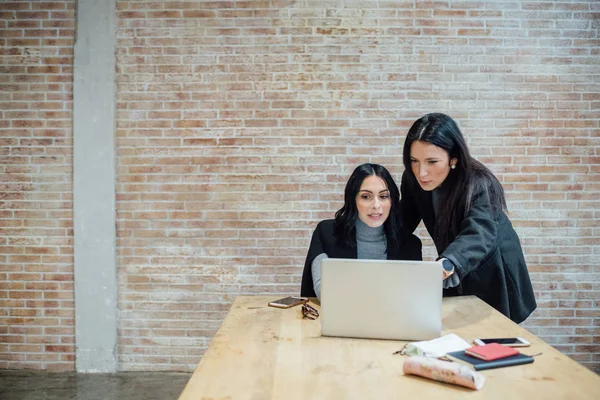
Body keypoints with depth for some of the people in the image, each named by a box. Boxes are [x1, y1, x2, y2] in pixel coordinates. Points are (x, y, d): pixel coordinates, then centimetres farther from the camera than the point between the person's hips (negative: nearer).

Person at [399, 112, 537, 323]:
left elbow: (479, 235, -50)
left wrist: (446, 265, -70)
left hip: (492, 278, -4)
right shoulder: (413, 180, -17)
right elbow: (402, 225, -4)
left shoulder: (479, 186, -32)